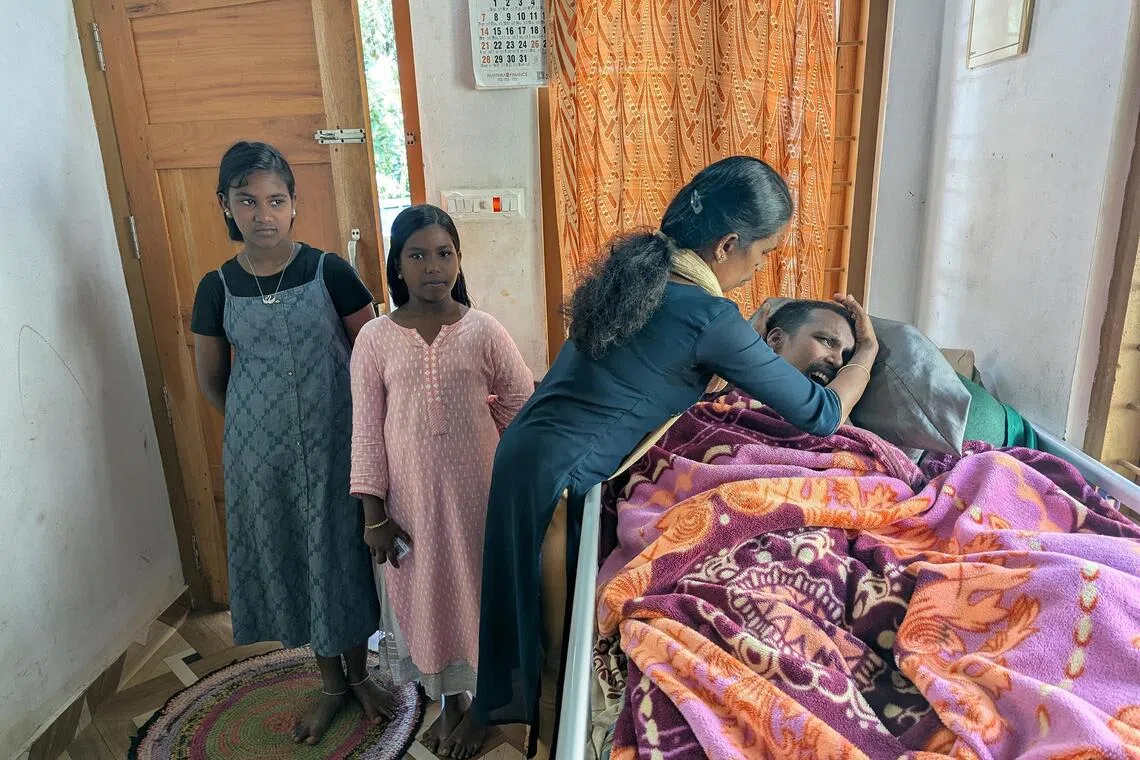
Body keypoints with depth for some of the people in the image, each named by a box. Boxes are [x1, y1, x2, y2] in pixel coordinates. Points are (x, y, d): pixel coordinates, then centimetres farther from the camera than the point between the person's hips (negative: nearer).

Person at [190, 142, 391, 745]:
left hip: (334, 443, -2)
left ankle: (359, 674, 33)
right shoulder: (217, 288, -2)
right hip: (260, 453, 2)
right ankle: (331, 683, 35)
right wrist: (262, 424, 11)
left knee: (341, 552, 9)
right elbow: (211, 382, 9)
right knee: (287, 557, 13)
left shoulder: (329, 272, -8)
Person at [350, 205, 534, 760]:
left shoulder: (484, 330, -6)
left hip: (475, 488, -1)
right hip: (412, 495, 1)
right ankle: (449, 700, 38)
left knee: (476, 585, 11)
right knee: (426, 591, 14)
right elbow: (367, 430, -3)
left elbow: (525, 406, 0)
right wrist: (374, 513, -4)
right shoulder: (375, 339, -4)